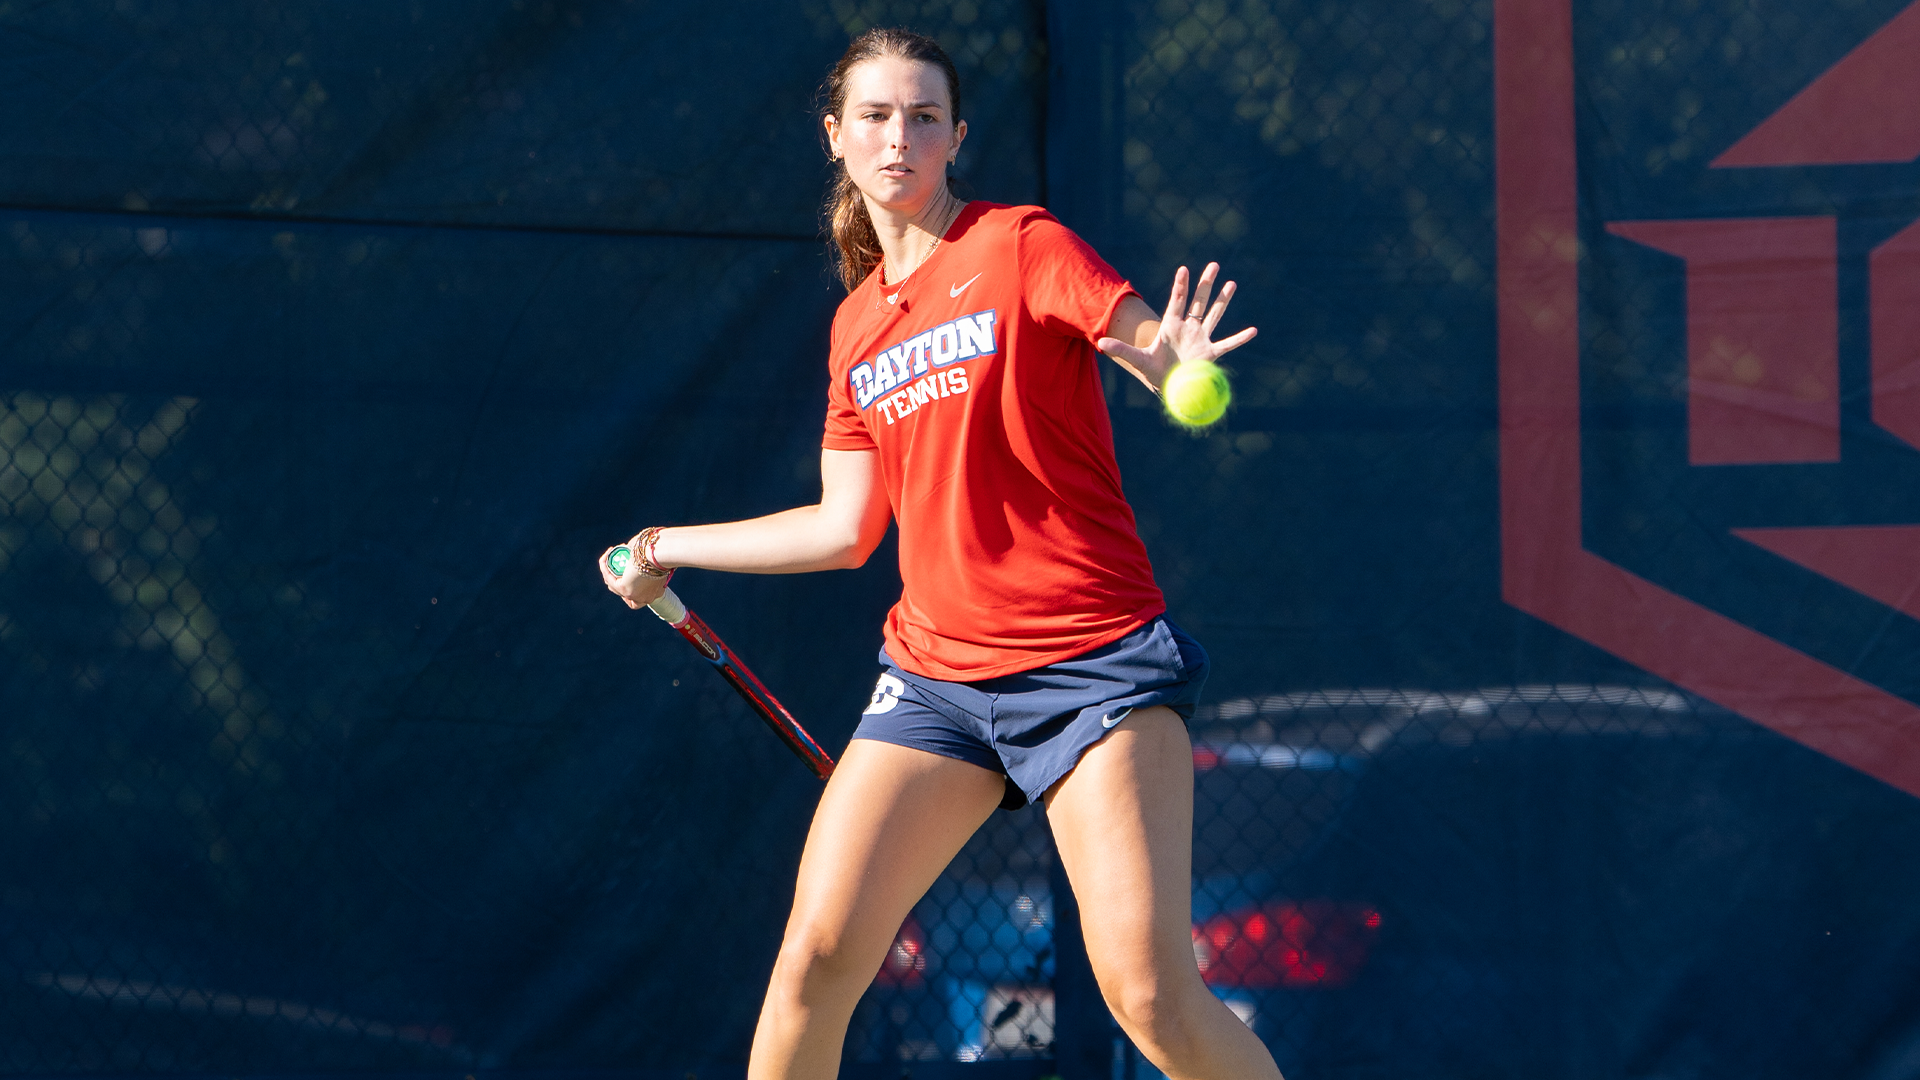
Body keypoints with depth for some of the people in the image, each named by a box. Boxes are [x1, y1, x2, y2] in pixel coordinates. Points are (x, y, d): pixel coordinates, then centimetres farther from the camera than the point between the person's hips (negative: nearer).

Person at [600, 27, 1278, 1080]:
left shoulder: (1021, 245, -2)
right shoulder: (857, 326, 14)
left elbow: (1169, 356, -13)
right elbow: (847, 527, 19)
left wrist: (1174, 364, -37)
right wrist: (668, 548, 26)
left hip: (1091, 663, -5)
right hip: (935, 670, 5)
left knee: (1152, 994, -16)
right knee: (817, 953, -6)